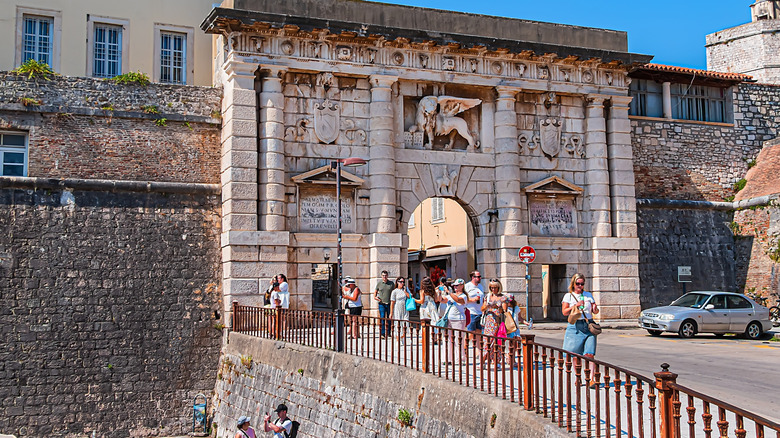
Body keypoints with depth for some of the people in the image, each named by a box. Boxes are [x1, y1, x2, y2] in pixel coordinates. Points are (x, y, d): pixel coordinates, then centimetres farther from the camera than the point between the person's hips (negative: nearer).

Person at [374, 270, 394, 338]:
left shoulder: (391, 283, 5)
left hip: (389, 303, 1)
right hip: (382, 303, -1)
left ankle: (388, 333, 17)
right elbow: (375, 291, 14)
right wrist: (375, 297, -5)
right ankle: (382, 333, -6)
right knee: (382, 318, -8)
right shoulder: (379, 283, 4)